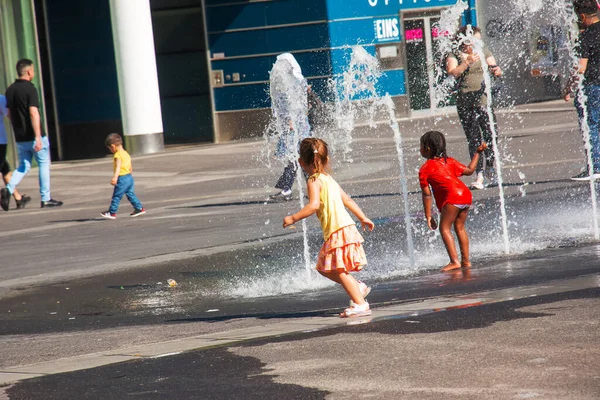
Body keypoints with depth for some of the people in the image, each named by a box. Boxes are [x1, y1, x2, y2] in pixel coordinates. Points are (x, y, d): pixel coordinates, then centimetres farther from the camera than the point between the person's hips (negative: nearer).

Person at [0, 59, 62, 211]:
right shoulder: (30, 89, -15)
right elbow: (33, 113, -23)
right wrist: (38, 137, -26)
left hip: (20, 137, 6)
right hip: (33, 135, -6)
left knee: (23, 166, 13)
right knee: (43, 164, 8)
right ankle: (46, 198, 11)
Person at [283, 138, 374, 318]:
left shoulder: (314, 181, -9)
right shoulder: (328, 179, 18)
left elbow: (314, 205, -24)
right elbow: (347, 200, 25)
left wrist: (293, 218, -18)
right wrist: (363, 217, 33)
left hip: (339, 231, -9)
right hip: (346, 227, 9)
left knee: (339, 269, -7)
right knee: (324, 267, 18)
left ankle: (360, 304, -10)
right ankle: (357, 287, 20)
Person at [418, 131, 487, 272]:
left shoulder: (425, 169, 3)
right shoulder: (449, 161, 21)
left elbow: (427, 194, 0)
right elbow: (469, 170, 23)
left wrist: (428, 216, 4)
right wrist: (477, 153, 35)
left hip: (453, 198, -8)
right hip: (466, 195, 8)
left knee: (444, 228, -2)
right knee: (459, 228, 18)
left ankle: (454, 261, -13)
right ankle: (465, 261, 20)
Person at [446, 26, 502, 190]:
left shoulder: (484, 52, 11)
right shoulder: (454, 56, 1)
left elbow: (496, 70, 10)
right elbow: (453, 72, -15)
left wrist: (497, 70, -14)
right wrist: (468, 62, -30)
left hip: (483, 98, 2)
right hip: (465, 101, -2)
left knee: (490, 133, -4)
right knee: (473, 139, -4)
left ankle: (490, 168, 16)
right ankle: (479, 174, -4)